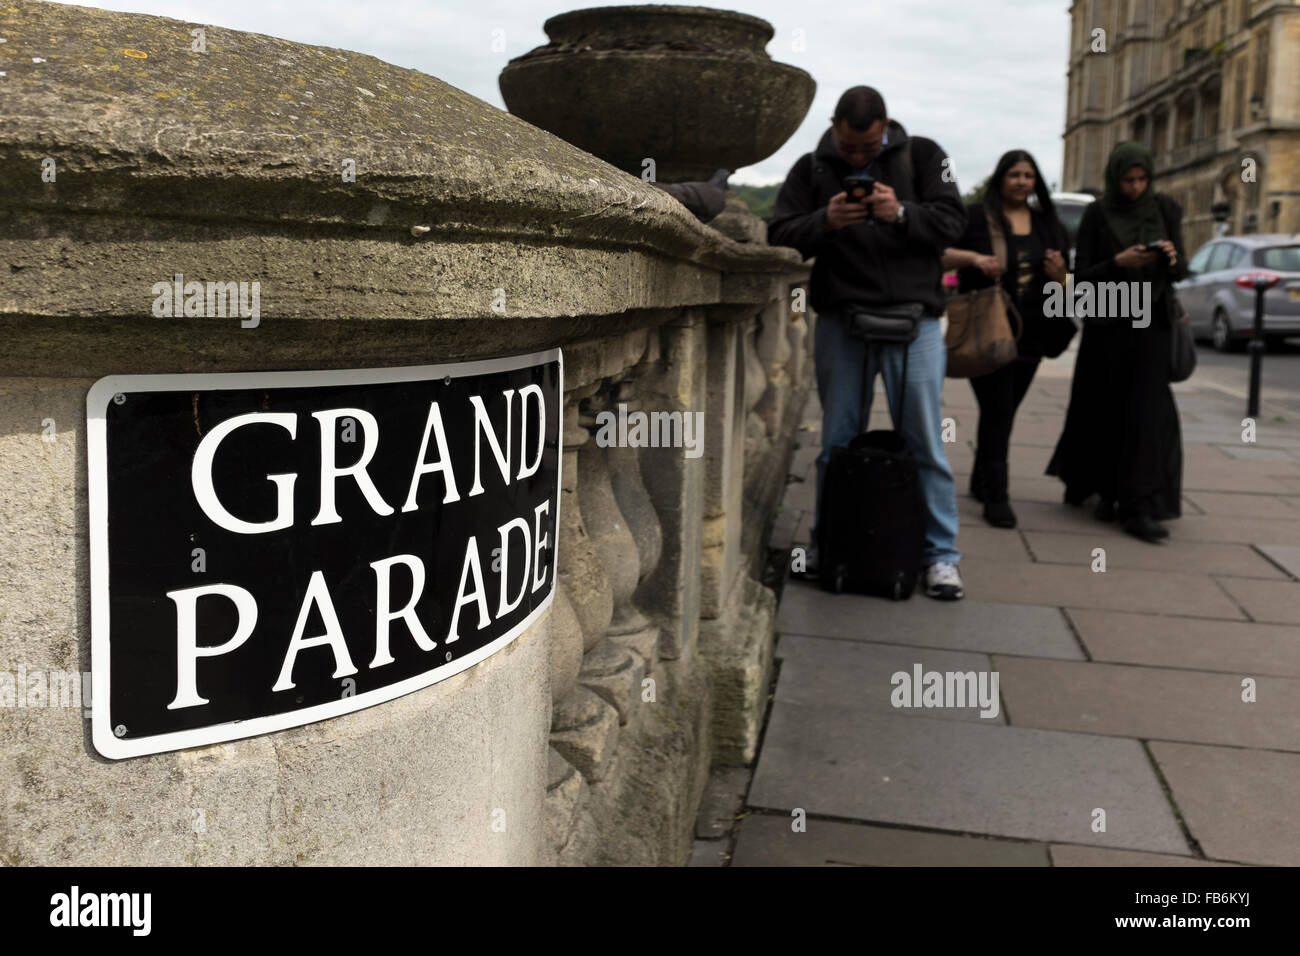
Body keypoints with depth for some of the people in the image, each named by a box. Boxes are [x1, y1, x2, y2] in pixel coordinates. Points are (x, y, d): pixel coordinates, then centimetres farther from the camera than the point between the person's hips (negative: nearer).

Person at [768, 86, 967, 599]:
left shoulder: (922, 155, 5)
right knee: (837, 441, 9)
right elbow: (779, 236, 1)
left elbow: (952, 220, -3)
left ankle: (940, 554, 10)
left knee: (925, 441, 0)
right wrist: (824, 221, -18)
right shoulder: (811, 168, 7)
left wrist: (901, 213, -21)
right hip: (840, 320, 1)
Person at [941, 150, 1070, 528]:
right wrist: (974, 258, -23)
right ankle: (996, 495, -6)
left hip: (1029, 335, 5)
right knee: (997, 410, -10)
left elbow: (1062, 282, 18)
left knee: (1004, 412, 12)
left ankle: (982, 482, 25)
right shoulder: (976, 216, 0)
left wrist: (1058, 274, -6)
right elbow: (937, 253, -7)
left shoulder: (1047, 224, 14)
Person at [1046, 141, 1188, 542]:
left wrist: (1172, 258, -16)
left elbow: (1180, 272, 6)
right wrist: (1119, 262, -20)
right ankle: (1108, 491, 24)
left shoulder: (1165, 209, 5)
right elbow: (1081, 276, -3)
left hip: (1151, 323, 1)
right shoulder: (1096, 215, 0)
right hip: (1107, 326, -1)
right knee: (1106, 411, 5)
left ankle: (1139, 507, -9)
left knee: (1146, 411, -7)